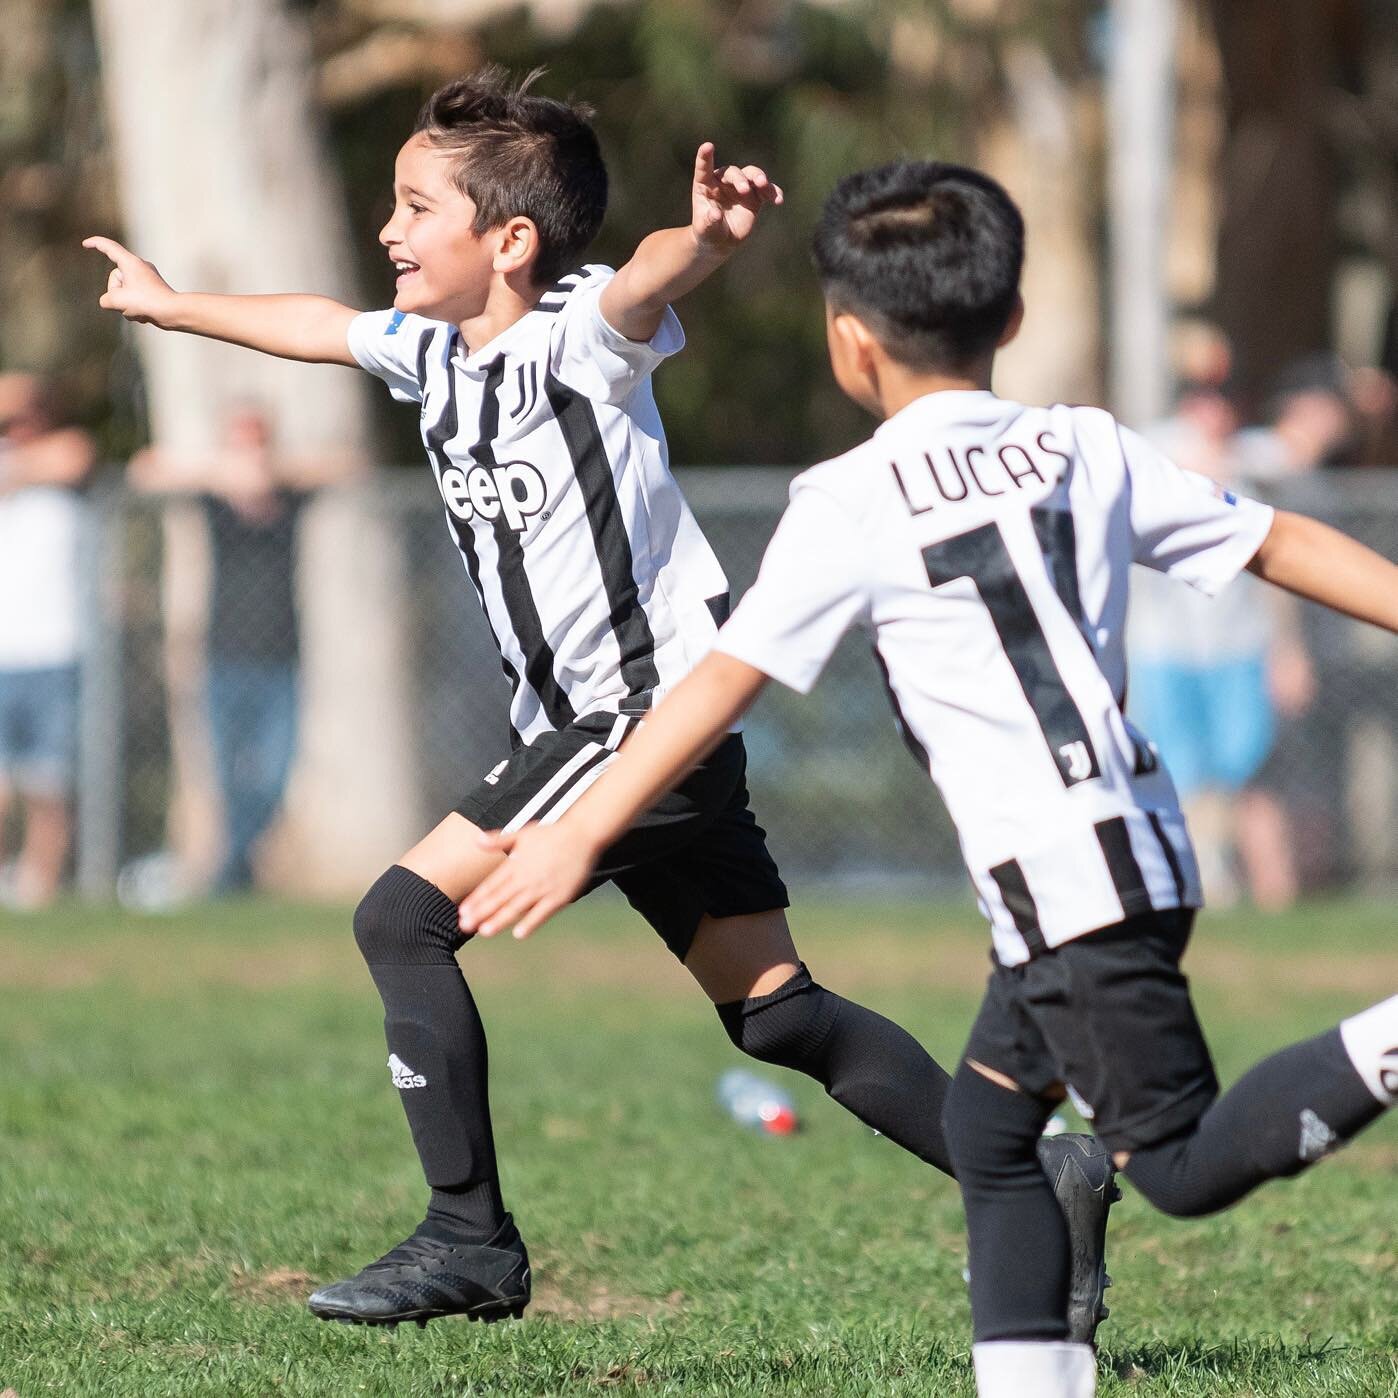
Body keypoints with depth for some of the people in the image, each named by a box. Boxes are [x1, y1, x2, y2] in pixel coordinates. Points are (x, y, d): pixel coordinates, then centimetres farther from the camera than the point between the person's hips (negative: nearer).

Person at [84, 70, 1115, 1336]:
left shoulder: (579, 335, -14)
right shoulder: (434, 353, 11)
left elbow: (645, 285, -37)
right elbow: (322, 325, 31)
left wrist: (709, 235, -60)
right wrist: (171, 305, 46)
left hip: (653, 701, -9)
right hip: (588, 726, 9)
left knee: (404, 917, -11)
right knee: (775, 1014, 8)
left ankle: (468, 1240, -8)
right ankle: (1045, 1179, 10)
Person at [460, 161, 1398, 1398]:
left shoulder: (852, 507, -7)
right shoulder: (1088, 449, 9)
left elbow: (724, 684, -8)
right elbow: (1282, 544, 13)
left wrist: (580, 836, -3)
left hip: (1065, 878, -8)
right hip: (1142, 847, 8)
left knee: (1183, 1163, -7)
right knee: (987, 1127, 17)